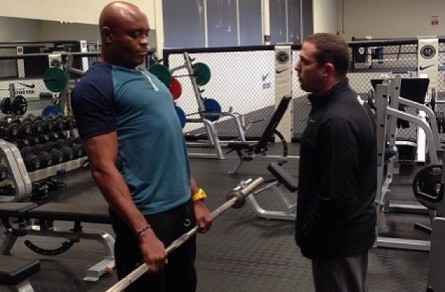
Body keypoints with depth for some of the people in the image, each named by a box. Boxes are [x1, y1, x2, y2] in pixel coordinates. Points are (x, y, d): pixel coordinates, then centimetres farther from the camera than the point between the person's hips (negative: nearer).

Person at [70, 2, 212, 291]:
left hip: (180, 204, 9)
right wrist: (143, 231, -24)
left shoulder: (149, 77, 14)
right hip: (146, 214, -8)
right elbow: (103, 167, -19)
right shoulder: (96, 86, -13)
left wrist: (196, 196, 14)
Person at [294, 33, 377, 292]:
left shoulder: (337, 121, -29)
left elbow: (336, 196, -28)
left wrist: (307, 232, -15)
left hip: (338, 236, -10)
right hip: (351, 228, 10)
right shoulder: (349, 101, 4)